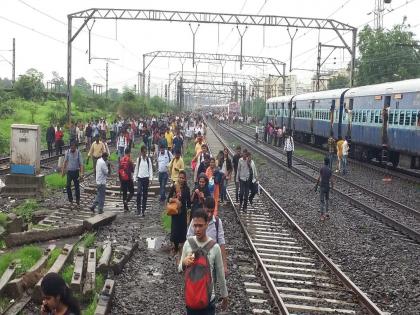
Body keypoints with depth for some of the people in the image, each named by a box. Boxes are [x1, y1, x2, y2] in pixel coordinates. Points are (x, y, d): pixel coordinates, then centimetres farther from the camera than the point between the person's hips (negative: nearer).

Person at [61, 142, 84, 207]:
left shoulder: (78, 153, -10)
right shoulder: (67, 152, -5)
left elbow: (81, 164, -12)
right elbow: (65, 162, 4)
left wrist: (81, 173, -21)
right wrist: (63, 171, 5)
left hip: (76, 171, -1)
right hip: (69, 171, 1)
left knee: (77, 186, 6)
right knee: (68, 186, -5)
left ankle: (78, 200, 17)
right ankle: (70, 199, 11)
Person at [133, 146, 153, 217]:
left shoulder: (148, 159, 4)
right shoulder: (138, 159, 5)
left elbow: (150, 169, 4)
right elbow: (136, 168, 10)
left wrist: (150, 178, -3)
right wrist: (135, 177, 5)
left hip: (146, 178, 1)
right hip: (140, 178, 0)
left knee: (145, 194, 4)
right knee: (139, 193, -16)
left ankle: (143, 210, 11)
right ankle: (138, 209, -7)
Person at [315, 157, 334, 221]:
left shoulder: (321, 169, -10)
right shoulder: (330, 170, -1)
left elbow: (319, 178, -12)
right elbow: (331, 180, -3)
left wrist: (316, 186, -4)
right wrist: (332, 186, 14)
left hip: (322, 187, -3)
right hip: (327, 187, 3)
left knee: (322, 201, -2)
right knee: (326, 200, 20)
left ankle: (322, 215, -6)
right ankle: (326, 213, 19)